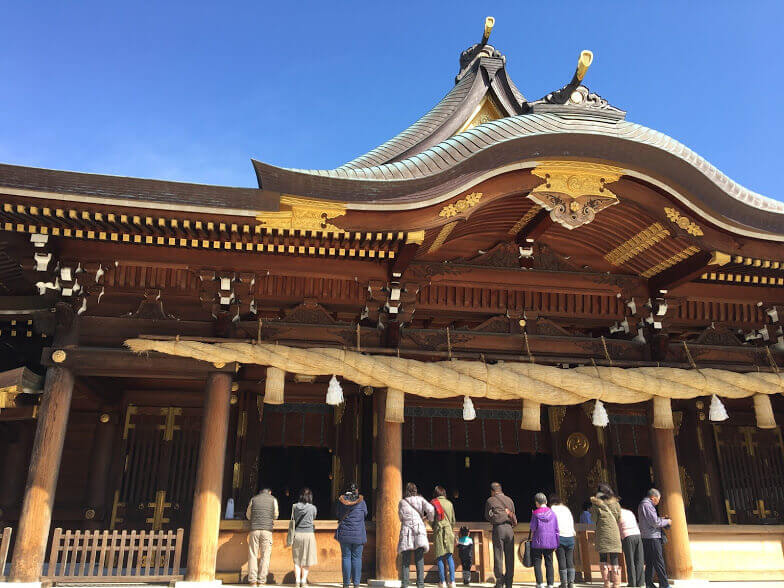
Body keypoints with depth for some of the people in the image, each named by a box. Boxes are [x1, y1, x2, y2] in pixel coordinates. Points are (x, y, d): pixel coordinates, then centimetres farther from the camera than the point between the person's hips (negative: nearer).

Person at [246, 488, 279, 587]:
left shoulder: (253, 499, 12)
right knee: (265, 556, 3)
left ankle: (253, 580, 0)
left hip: (254, 530, 1)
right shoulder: (273, 499, 9)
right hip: (267, 530, -1)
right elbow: (275, 515, 17)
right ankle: (262, 580, -1)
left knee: (253, 555, 4)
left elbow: (248, 515, 20)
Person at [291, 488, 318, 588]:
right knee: (306, 559, 9)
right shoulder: (312, 508, -6)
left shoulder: (295, 506, -3)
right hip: (308, 534, -2)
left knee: (297, 559, 11)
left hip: (297, 534, 2)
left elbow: (292, 520, 4)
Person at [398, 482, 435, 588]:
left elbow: (401, 517, 9)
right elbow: (430, 509, -5)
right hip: (419, 530, 0)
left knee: (405, 560, 3)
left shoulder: (402, 502, 9)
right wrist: (429, 518, 13)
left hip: (406, 531, 0)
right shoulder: (420, 499, 7)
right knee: (419, 560, 3)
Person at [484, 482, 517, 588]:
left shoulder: (490, 501, 4)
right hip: (509, 528, 4)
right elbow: (513, 515, 18)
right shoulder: (509, 500, 16)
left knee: (498, 555, 0)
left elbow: (487, 517, 10)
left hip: (498, 528, -4)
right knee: (510, 556, 7)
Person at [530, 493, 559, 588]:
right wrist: (556, 544, 12)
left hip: (538, 542, -3)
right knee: (549, 563, 10)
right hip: (550, 542, 4)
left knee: (537, 562, 4)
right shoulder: (552, 513, 4)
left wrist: (531, 539, 11)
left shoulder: (535, 513, -6)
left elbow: (533, 528, -5)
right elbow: (556, 529, 5)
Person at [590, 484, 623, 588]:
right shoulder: (616, 504, 3)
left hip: (602, 537, -2)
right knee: (615, 561, 6)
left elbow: (594, 519, 2)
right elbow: (619, 519, 8)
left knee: (604, 562, 5)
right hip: (615, 537, 2)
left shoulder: (596, 505, -5)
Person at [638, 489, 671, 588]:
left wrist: (661, 519, 18)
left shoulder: (642, 505, 20)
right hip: (652, 537, -10)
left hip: (646, 538, 10)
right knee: (659, 562, -5)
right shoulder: (647, 505, -13)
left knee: (649, 562, 11)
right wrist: (666, 521, -2)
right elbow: (655, 522, -17)